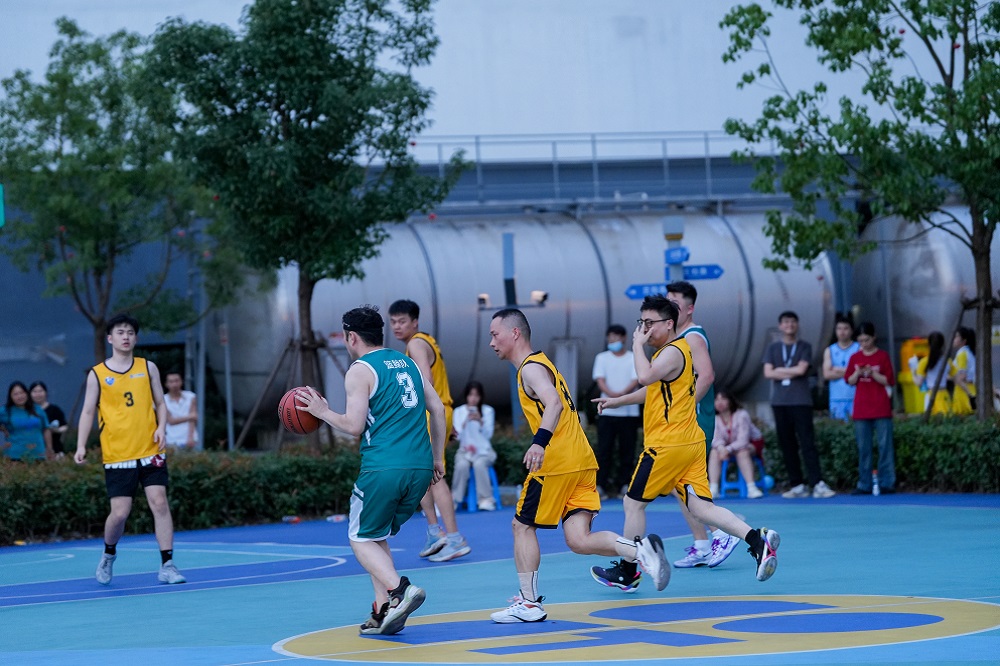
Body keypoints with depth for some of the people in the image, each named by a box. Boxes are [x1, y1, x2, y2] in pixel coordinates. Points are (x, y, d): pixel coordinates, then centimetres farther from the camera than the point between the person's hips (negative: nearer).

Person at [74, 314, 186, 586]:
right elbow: (88, 412, 5)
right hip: (117, 456, -1)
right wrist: (81, 446, -7)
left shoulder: (148, 368, 8)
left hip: (150, 452, 1)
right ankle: (109, 554, 25)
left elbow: (160, 404, 12)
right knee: (120, 513, -5)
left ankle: (167, 565, -6)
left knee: (159, 503, -10)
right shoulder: (97, 374, 3)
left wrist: (161, 428, -7)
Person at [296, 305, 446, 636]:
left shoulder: (360, 371, -3)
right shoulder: (408, 363, 18)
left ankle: (399, 589, -17)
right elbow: (438, 410, 16)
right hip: (420, 467, 7)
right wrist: (437, 458, 22)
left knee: (362, 539, 7)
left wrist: (322, 412, 5)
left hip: (383, 468, -7)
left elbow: (354, 425, -11)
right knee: (378, 537, 20)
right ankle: (383, 613, 10)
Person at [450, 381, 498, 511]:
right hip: (465, 450, 1)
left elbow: (488, 434, -4)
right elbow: (459, 436, -1)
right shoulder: (459, 411, 6)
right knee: (462, 465, -33)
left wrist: (480, 421, -21)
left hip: (484, 451, -1)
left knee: (479, 464, -34)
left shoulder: (488, 410, 4)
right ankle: (454, 499, -24)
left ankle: (486, 500, -28)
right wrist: (466, 421, -19)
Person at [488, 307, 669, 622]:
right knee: (578, 540, 1)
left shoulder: (531, 368, -9)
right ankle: (641, 549, -15)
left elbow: (554, 404, -27)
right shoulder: (541, 363, 22)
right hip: (581, 461, 9)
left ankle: (529, 602, 6)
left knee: (522, 526, 5)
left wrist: (540, 441, -40)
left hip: (556, 463, -9)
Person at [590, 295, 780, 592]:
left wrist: (638, 345, -18)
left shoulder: (673, 352, -14)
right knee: (701, 507, 1)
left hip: (667, 445, -10)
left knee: (633, 503, 4)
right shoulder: (669, 351, 18)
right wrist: (617, 400, 35)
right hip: (689, 442, 10)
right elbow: (653, 389, 33)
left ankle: (626, 572, 14)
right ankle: (758, 540, -13)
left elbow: (646, 376, -32)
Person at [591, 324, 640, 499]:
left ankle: (624, 484, 5)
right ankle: (600, 485, -5)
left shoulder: (634, 358, 8)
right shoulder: (602, 358, 12)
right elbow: (600, 380, 0)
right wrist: (611, 394, -20)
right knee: (604, 449, -5)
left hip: (629, 411, 0)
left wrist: (622, 394, -22)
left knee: (627, 450, 0)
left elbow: (636, 381, -5)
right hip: (607, 411, 0)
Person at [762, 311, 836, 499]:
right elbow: (768, 373, 0)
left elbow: (801, 369, -8)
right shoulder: (773, 348, 13)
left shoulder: (805, 347, 6)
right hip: (780, 402, 3)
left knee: (807, 443, -11)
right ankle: (797, 485, 8)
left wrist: (780, 370, -1)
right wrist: (791, 373, -5)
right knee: (787, 445, 3)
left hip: (801, 401, -3)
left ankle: (818, 484, -16)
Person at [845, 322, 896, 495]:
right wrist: (858, 373, -11)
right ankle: (864, 485, 8)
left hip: (881, 410, -3)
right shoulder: (855, 358, 9)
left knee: (885, 445, -5)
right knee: (863, 448, 4)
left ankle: (887, 483, -3)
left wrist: (872, 373, -16)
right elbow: (850, 381, 9)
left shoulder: (882, 356, 0)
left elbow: (889, 381, -3)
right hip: (861, 409, 3)